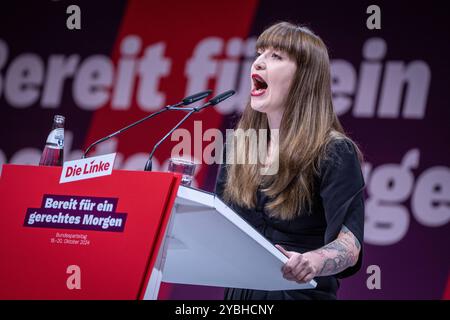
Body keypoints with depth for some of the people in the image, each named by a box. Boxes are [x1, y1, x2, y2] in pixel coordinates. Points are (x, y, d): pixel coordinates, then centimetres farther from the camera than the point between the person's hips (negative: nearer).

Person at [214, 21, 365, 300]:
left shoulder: (335, 154, -8)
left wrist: (312, 262, -38)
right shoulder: (239, 145, 10)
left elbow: (349, 242, -18)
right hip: (239, 292, 5)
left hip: (302, 293, -5)